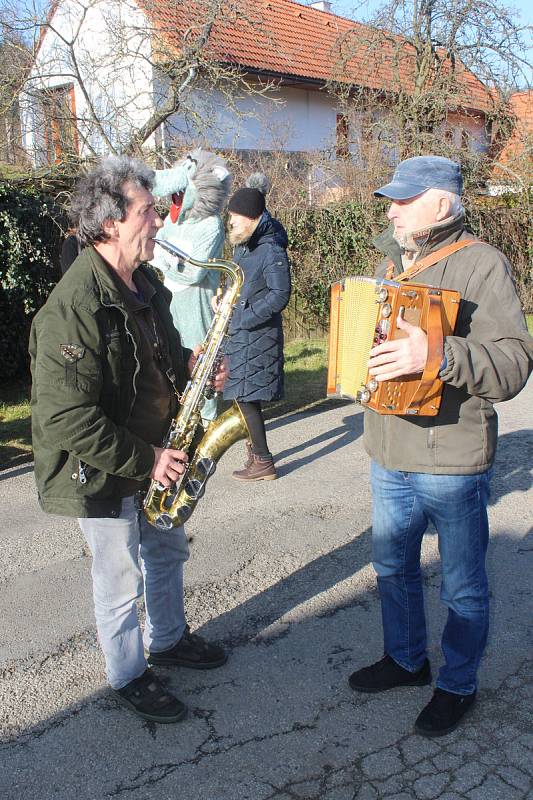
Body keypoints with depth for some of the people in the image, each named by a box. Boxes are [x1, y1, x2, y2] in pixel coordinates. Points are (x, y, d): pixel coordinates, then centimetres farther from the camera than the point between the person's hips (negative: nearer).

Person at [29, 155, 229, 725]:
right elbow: (67, 420, -30)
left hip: (153, 454, 9)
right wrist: (144, 461, -24)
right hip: (102, 472, -8)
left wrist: (189, 367, -4)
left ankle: (168, 640, 49)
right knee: (122, 582, 10)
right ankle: (128, 677, 35)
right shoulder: (73, 309, -28)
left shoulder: (144, 282, 1)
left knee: (168, 552, 24)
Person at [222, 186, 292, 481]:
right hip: (241, 333, 9)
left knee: (246, 398, -6)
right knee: (246, 397, 15)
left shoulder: (271, 249, -15)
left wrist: (245, 317, -18)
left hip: (258, 336, -9)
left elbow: (280, 295, -20)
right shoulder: (242, 246, 12)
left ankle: (263, 462, 4)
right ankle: (255, 449, 29)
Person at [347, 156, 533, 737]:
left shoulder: (481, 264, -13)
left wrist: (439, 354, -37)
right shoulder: (392, 262, 11)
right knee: (393, 567, 22)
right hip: (389, 454, 7)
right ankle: (406, 658, 44)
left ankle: (458, 686, 33)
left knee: (462, 588, 11)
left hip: (452, 460, -7)